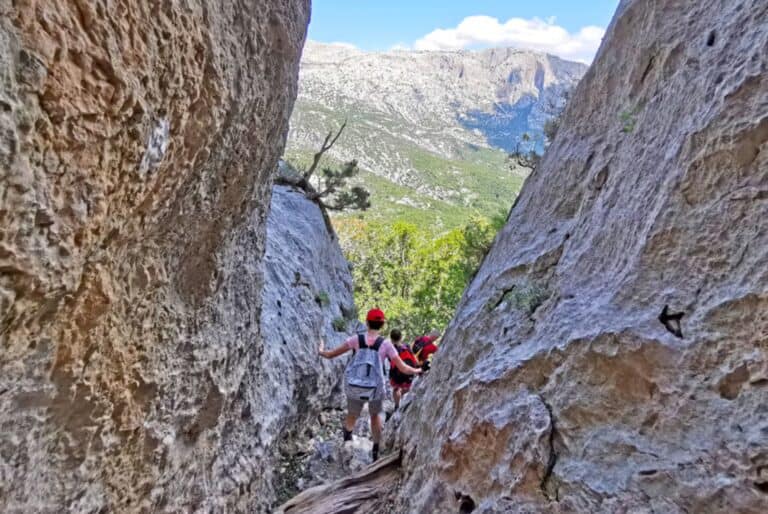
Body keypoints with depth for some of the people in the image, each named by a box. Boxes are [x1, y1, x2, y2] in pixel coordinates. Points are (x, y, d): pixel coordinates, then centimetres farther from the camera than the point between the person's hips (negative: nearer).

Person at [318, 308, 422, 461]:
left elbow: (330, 354, -1)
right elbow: (403, 368, -8)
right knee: (375, 415, 30)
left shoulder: (356, 339, -8)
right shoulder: (385, 344, -10)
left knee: (352, 416, 32)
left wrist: (321, 351, 21)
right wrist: (417, 371, 12)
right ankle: (376, 451, 37)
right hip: (375, 390, 0)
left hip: (354, 389, 0)